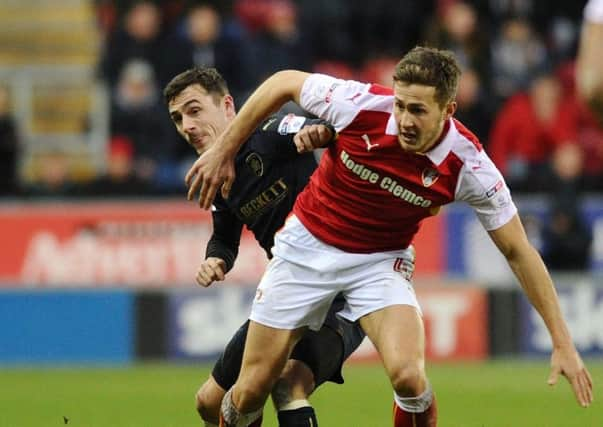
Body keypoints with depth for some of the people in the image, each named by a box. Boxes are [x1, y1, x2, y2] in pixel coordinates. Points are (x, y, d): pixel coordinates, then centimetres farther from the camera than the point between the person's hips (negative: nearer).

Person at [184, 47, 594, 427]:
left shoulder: (469, 165, -24)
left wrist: (562, 341, -15)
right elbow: (284, 82, -7)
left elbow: (518, 251, -14)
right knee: (250, 393, 1)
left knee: (408, 375, -27)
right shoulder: (361, 105, -25)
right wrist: (223, 151, -4)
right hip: (308, 245, 1)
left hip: (380, 261, -1)